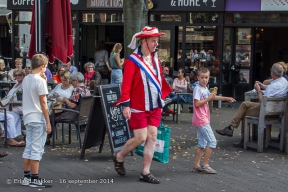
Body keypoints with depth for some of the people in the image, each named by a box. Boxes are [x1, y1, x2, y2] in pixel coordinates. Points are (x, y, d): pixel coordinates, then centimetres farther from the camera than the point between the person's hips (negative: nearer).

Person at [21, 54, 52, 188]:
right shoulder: (40, 81, -13)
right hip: (38, 119, -8)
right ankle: (34, 179, 1)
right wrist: (48, 122, -12)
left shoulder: (26, 79, 10)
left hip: (27, 118, 8)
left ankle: (26, 177, 18)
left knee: (28, 148, 13)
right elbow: (43, 103, -14)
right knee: (36, 149, -3)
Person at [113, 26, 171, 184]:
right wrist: (126, 105, -19)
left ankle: (145, 173, 10)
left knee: (152, 137, 3)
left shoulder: (155, 59, 9)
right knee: (141, 138, -5)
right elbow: (126, 84, -16)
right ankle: (119, 157, 21)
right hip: (138, 107, -7)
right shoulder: (132, 61, -13)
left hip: (154, 106, 7)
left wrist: (162, 97, 14)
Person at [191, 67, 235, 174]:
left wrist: (226, 98, 27)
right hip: (201, 120, -10)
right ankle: (204, 165, -5)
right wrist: (208, 98, -19)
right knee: (212, 141, -9)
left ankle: (196, 165, 16)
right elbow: (197, 103, -21)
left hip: (203, 119, 10)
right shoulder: (198, 88, -14)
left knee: (202, 143, 12)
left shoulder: (205, 89, 13)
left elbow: (212, 96, 30)